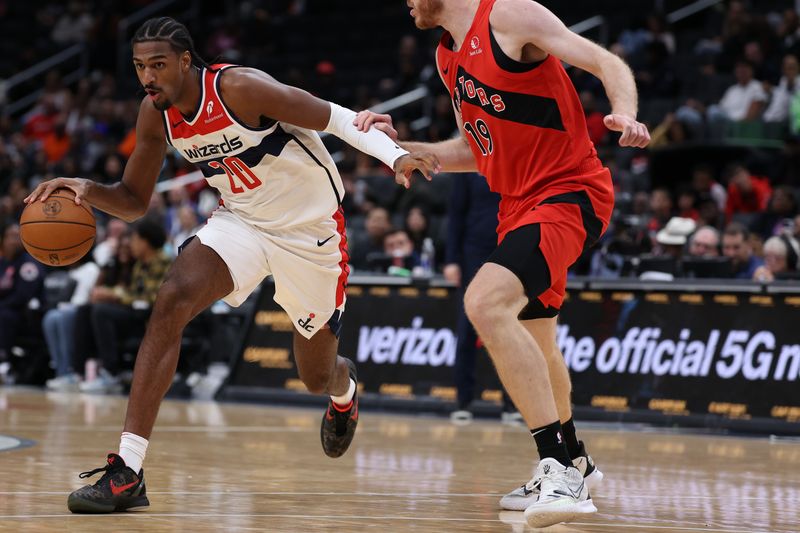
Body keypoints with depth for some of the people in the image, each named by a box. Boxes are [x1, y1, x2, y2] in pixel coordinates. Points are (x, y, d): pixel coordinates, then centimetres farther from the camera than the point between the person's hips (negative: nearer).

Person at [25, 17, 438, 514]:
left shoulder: (239, 88, -27)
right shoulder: (155, 114, -8)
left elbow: (337, 119, -21)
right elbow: (134, 201, 3)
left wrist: (397, 156, -36)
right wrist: (88, 190, -18)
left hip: (311, 227, -4)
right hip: (241, 220, 4)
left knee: (317, 375, 10)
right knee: (171, 302, -25)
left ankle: (344, 387, 55)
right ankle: (128, 470, -28)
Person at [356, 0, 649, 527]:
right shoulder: (447, 56, 14)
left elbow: (607, 62, -18)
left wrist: (624, 114, -38)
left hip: (570, 192, -10)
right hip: (521, 202, 10)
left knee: (486, 302, -30)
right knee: (533, 346, 25)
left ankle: (559, 468, -32)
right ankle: (573, 463, 48)